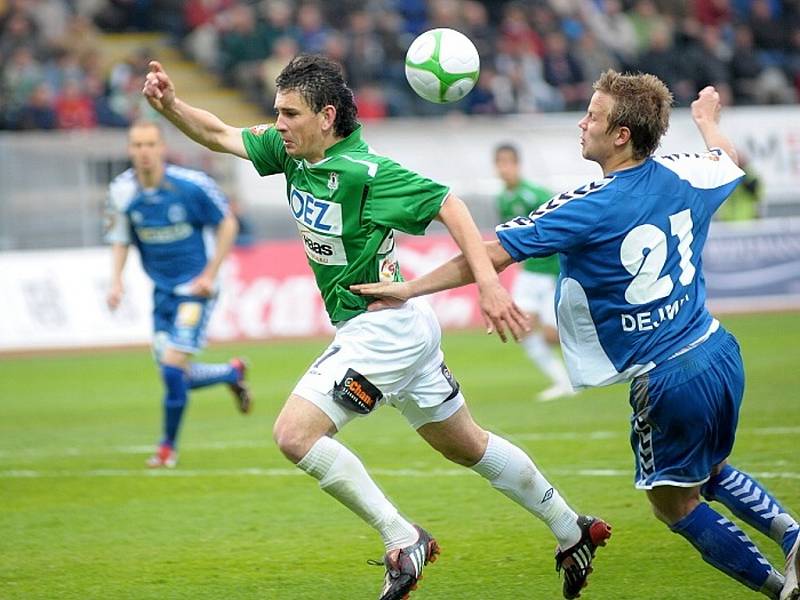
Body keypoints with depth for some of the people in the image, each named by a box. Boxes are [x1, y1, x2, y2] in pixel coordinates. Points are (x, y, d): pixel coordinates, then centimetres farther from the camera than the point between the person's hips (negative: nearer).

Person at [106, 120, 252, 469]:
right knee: (173, 374, 5)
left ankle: (168, 446, 7)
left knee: (173, 366, -13)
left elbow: (227, 224, -5)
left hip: (195, 287, -5)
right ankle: (233, 374, 35)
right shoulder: (122, 192, -7)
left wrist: (210, 274, -11)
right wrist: (116, 281, -9)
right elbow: (120, 240, 7)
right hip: (162, 290, 5)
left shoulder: (192, 185, -17)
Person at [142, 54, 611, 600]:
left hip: (384, 327, -9)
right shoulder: (292, 152, 0)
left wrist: (488, 282, -32)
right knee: (467, 445, 20)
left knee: (295, 433, -16)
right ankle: (572, 530, 33)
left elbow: (448, 206, -22)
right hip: (398, 330, 9)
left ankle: (403, 541, -10)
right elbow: (220, 135, 7)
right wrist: (170, 104, -12)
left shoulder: (364, 171, -23)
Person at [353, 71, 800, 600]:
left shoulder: (588, 208, -17)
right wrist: (709, 120, 47)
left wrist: (408, 289, -8)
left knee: (675, 505, 13)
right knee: (710, 471, 29)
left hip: (666, 381, -7)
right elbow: (731, 163, 26)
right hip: (720, 353, 7)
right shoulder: (683, 174, 0)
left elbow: (491, 255, -16)